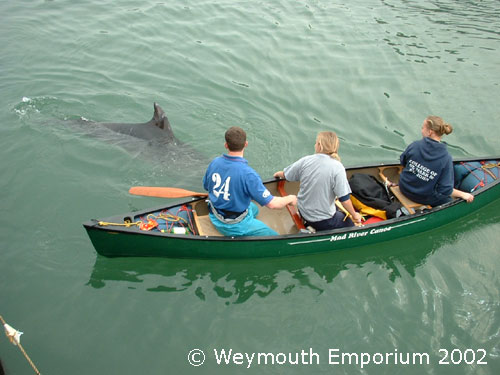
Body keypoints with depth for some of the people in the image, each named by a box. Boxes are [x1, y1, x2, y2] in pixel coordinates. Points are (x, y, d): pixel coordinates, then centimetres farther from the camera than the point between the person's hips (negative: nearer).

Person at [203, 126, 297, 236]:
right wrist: (290, 198, -8)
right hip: (235, 226, -7)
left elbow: (206, 186, 8)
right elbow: (271, 203, -27)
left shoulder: (214, 162, -10)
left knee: (254, 208, 32)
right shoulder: (248, 174, -30)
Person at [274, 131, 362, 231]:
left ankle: (309, 225, 10)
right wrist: (354, 215, -1)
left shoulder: (305, 161, -8)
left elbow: (285, 175, 8)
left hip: (303, 213, 6)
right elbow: (344, 199, -18)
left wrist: (278, 174, 32)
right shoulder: (337, 167, -19)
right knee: (350, 225, 15)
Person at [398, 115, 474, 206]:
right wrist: (463, 194, -4)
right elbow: (445, 190, -21)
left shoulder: (414, 145, -17)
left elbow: (402, 162, 4)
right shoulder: (446, 157, -22)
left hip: (405, 189, 4)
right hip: (425, 198, -4)